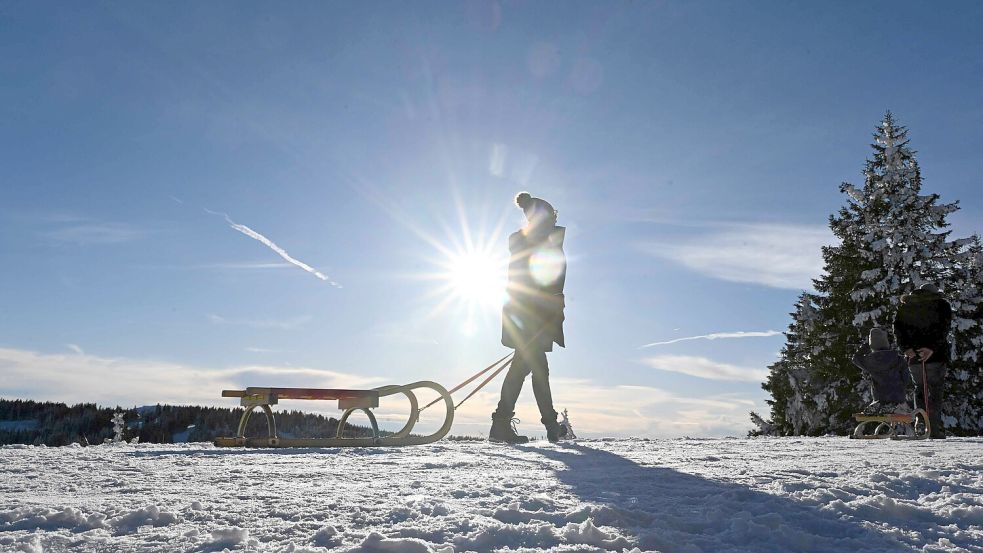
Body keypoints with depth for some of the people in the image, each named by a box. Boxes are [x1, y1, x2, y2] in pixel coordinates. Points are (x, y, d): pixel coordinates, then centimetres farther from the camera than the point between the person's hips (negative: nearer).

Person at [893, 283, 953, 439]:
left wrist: (906, 348, -9)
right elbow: (943, 328, -8)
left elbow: (898, 328, 1)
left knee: (920, 389, 13)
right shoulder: (942, 304, 8)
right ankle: (934, 429, -4)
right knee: (935, 390, 2)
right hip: (936, 355, -2)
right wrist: (932, 348, -17)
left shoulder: (905, 305, 15)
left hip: (913, 355, 3)